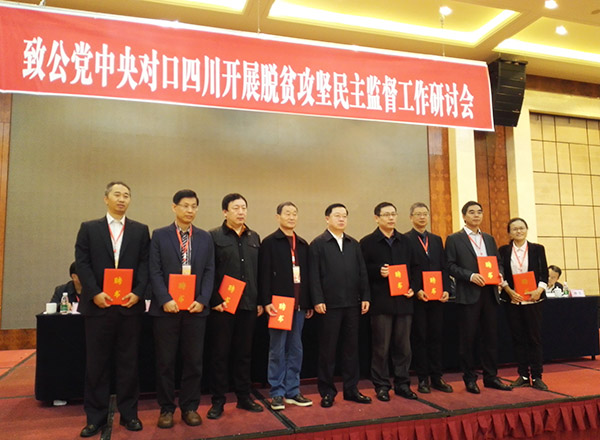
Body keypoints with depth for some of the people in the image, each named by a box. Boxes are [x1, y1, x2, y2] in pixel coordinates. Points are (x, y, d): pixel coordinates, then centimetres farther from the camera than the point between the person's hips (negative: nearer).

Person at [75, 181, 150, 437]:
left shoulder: (141, 230, 9)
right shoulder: (89, 228, 8)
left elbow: (145, 265, 2)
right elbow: (82, 263, 0)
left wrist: (138, 293, -11)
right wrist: (95, 293, -12)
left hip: (130, 305, 0)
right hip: (98, 305, 0)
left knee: (128, 362, 7)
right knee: (96, 363, 7)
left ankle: (129, 413, 19)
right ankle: (96, 416, 19)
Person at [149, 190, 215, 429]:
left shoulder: (205, 237, 8)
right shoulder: (159, 235, 2)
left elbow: (209, 272, 4)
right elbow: (155, 272, -3)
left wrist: (202, 300, -7)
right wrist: (165, 300, -14)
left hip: (196, 308, 2)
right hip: (166, 307, -2)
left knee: (194, 361, 8)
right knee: (165, 361, 7)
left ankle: (190, 407, 22)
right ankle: (166, 409, 21)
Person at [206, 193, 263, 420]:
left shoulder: (254, 237, 11)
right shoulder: (214, 236, -3)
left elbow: (259, 271, 11)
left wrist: (260, 301, 7)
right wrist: (215, 300, -11)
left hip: (248, 305, 4)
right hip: (222, 305, -4)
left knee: (244, 353, 13)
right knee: (220, 354, 5)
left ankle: (244, 397, 25)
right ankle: (218, 401, 17)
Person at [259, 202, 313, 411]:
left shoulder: (303, 244, 13)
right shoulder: (269, 242, -2)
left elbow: (307, 274, 12)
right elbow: (264, 274, -7)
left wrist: (309, 303, 10)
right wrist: (266, 302, -14)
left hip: (299, 305, 5)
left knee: (295, 350, 11)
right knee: (277, 350, 4)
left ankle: (292, 391, 22)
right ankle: (277, 393, 15)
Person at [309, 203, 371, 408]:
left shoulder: (354, 244, 13)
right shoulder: (318, 244, -1)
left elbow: (362, 272, 11)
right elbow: (314, 275, -7)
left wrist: (365, 297, 4)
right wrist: (317, 300, -13)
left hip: (352, 304, 5)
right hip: (330, 304, -4)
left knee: (351, 347, 12)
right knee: (327, 349, 5)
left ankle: (351, 389, 24)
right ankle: (327, 391, 17)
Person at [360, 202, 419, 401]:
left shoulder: (404, 241, 13)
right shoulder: (367, 242, 0)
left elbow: (414, 267, 14)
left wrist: (413, 287, 0)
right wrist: (378, 271, -20)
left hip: (404, 301, 4)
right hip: (381, 302, -4)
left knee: (403, 346, 10)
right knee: (381, 346, 3)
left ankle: (402, 384, 23)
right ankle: (381, 386, 15)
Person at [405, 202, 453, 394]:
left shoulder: (436, 239, 15)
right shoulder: (405, 240, -3)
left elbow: (444, 267, 12)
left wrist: (446, 290, 0)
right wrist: (416, 291, -16)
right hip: (417, 297, -5)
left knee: (436, 337, 9)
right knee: (419, 338, 3)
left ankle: (436, 378, 18)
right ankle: (423, 379, 13)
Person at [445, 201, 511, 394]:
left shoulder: (489, 239, 17)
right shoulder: (454, 239, 0)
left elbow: (498, 261, 19)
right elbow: (451, 266, -6)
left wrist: (499, 274, -2)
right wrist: (471, 276, -18)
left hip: (490, 293, 5)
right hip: (468, 295, -5)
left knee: (491, 336, 10)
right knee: (468, 338, 1)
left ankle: (491, 377, 21)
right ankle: (469, 379, 12)